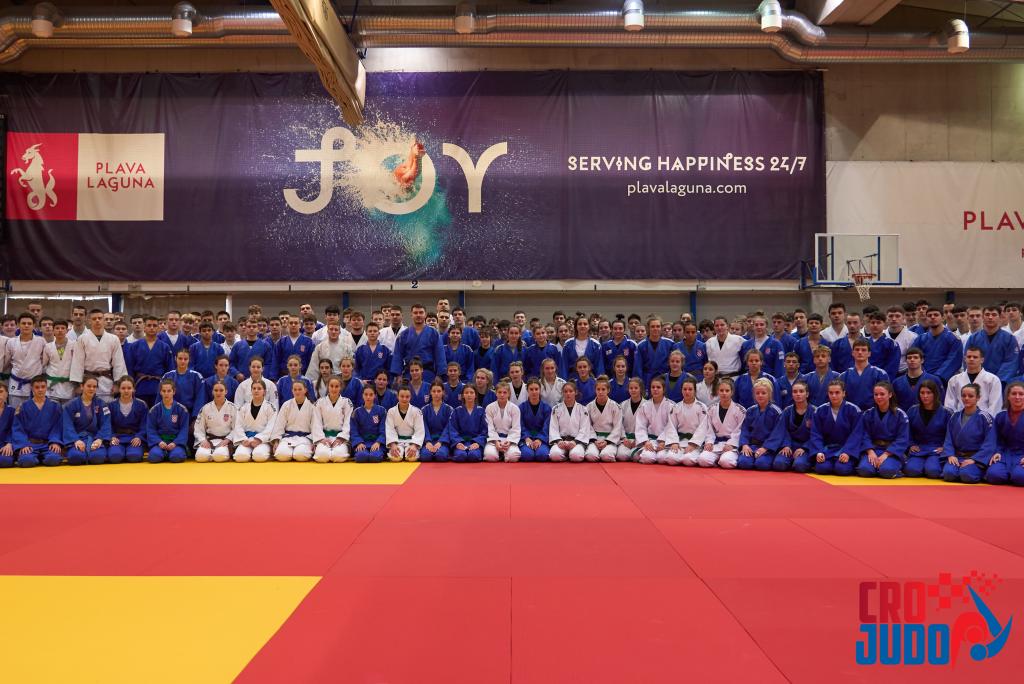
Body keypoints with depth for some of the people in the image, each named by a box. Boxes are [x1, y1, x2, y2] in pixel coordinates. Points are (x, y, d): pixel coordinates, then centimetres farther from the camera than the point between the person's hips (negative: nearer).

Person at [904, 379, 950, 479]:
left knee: (932, 471, -29)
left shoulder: (946, 413, 0)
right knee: (911, 470, -28)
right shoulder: (912, 411, 7)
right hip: (918, 448, 1)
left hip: (937, 450, -1)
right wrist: (911, 445, 3)